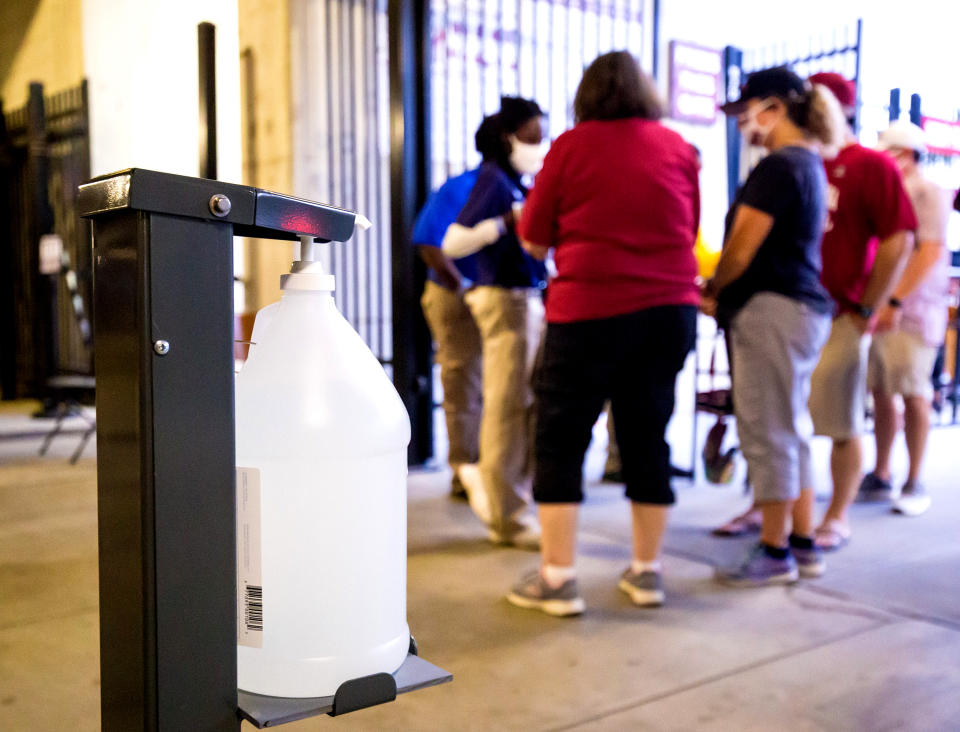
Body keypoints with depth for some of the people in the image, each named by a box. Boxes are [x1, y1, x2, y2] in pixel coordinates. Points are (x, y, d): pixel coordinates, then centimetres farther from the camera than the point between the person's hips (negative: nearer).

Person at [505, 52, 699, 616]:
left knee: (560, 441, 4)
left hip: (590, 310, -4)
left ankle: (558, 578, 4)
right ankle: (648, 571, 20)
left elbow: (534, 238, 2)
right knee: (648, 438, 12)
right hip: (670, 309, 4)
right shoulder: (677, 147, 8)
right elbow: (691, 230, 16)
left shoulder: (573, 145, -2)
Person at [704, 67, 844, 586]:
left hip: (771, 309, -10)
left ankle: (775, 552, 7)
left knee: (767, 431, -2)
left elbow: (741, 250, -15)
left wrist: (710, 293, 2)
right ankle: (803, 544, 23)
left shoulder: (778, 167, -14)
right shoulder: (810, 164, 18)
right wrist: (727, 295, 13)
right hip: (804, 305, 10)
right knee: (791, 429, 15)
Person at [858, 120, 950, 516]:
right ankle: (880, 476, 16)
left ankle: (914, 483, 6)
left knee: (913, 394, -3)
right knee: (880, 391, 8)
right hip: (878, 308, 7)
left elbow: (929, 253, -15)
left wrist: (896, 301, -23)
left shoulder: (929, 194, -5)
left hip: (912, 310, -7)